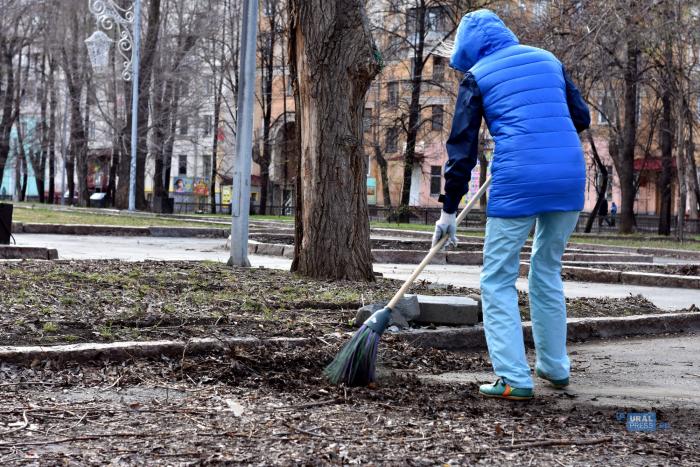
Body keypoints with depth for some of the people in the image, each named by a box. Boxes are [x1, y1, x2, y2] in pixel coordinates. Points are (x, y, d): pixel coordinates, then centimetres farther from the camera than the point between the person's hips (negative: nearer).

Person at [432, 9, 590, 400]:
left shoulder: (478, 77, 6)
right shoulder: (548, 60, 18)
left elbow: (462, 148, 3)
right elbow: (581, 117, 20)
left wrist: (449, 211, 7)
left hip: (518, 181, -5)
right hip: (570, 176, 5)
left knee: (498, 280, 6)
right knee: (548, 271, 22)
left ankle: (514, 379, -1)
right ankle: (555, 367, 28)